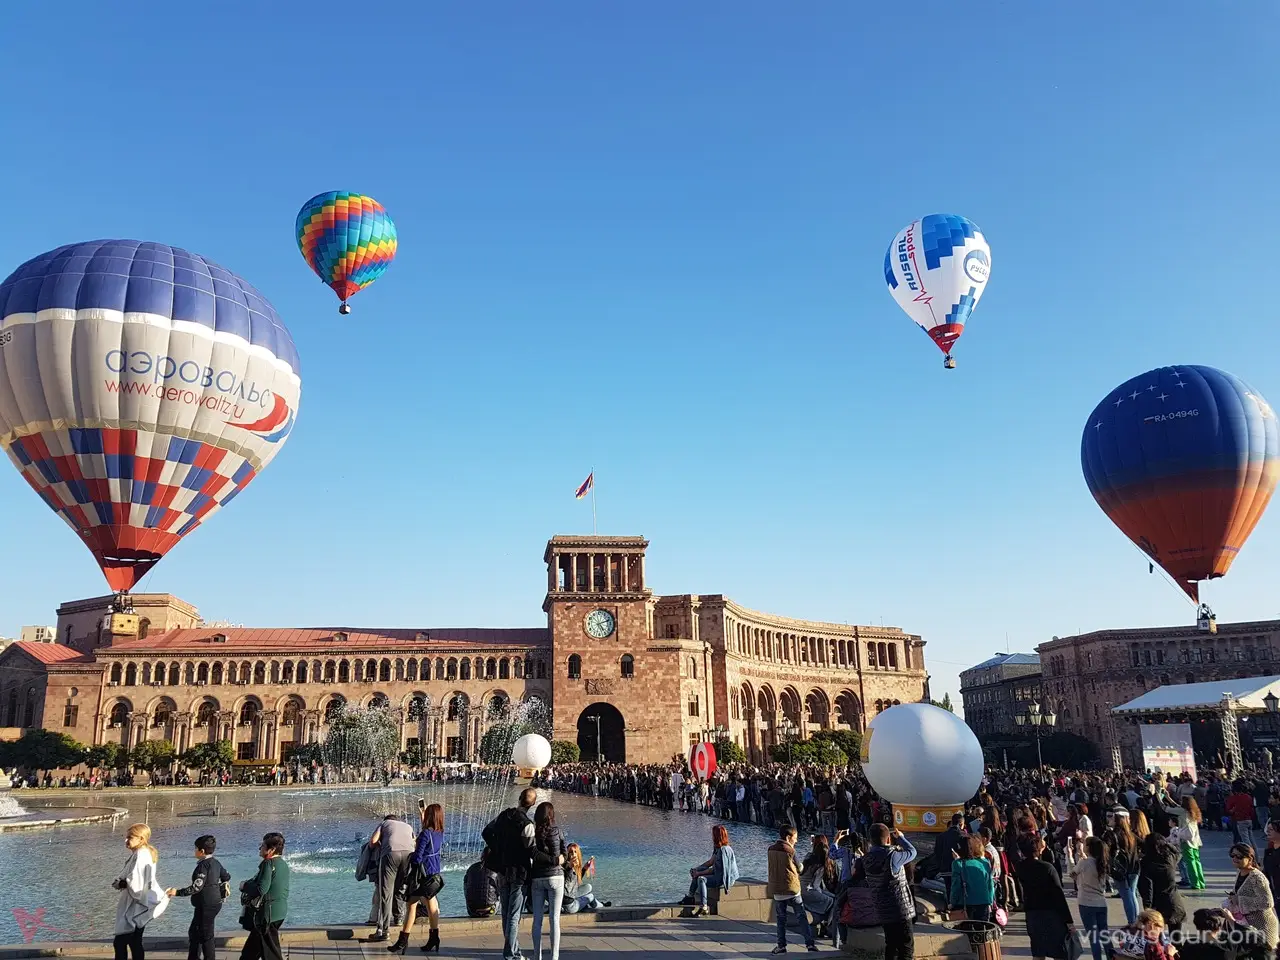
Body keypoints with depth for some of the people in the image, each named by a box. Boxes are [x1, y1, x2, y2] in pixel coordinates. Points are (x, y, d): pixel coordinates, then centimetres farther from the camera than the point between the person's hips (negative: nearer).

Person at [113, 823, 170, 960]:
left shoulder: (140, 855, -19)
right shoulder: (145, 853, 11)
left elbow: (135, 882, -25)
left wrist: (120, 883, -6)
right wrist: (120, 882, -3)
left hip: (135, 906, -9)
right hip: (134, 905, 9)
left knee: (121, 942, -4)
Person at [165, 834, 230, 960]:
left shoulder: (203, 865, -19)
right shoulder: (215, 862, 8)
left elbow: (197, 887, -24)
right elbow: (227, 877, 17)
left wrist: (177, 892, -19)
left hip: (206, 906, -10)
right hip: (214, 902, 10)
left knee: (206, 936, 0)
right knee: (194, 932, 20)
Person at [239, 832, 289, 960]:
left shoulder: (268, 863, -18)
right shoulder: (283, 864, 8)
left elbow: (261, 890, -24)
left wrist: (245, 886, -7)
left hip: (268, 914, -9)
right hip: (280, 911, 9)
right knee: (252, 946, 21)